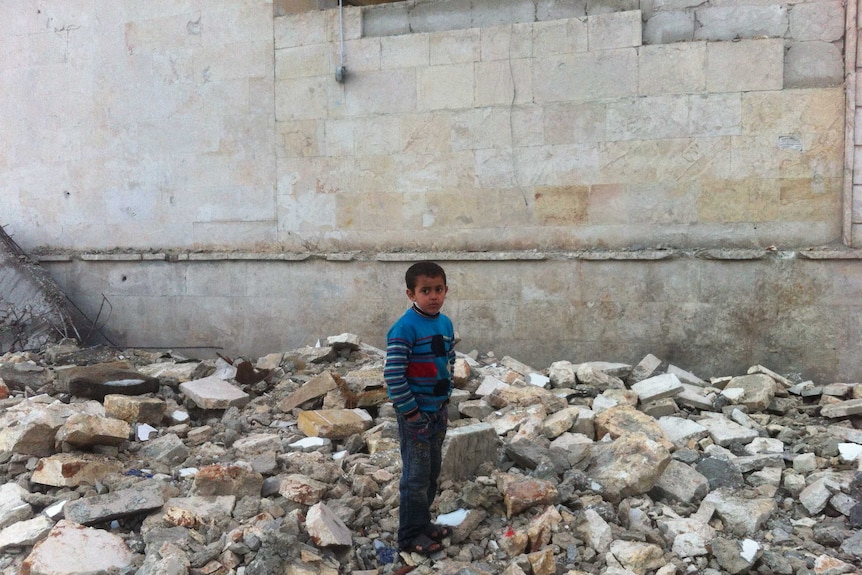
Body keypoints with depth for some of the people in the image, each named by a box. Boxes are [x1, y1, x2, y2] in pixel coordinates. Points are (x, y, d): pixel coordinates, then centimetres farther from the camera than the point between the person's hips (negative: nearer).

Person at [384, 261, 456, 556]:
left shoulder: (446, 324, 4)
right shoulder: (405, 328, -20)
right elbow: (393, 374, -21)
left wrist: (445, 399, 12)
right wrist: (410, 412, -18)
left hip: (439, 410, 8)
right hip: (416, 413, -7)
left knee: (432, 472, 19)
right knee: (416, 476, 3)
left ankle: (423, 522, 36)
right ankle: (410, 535, 18)